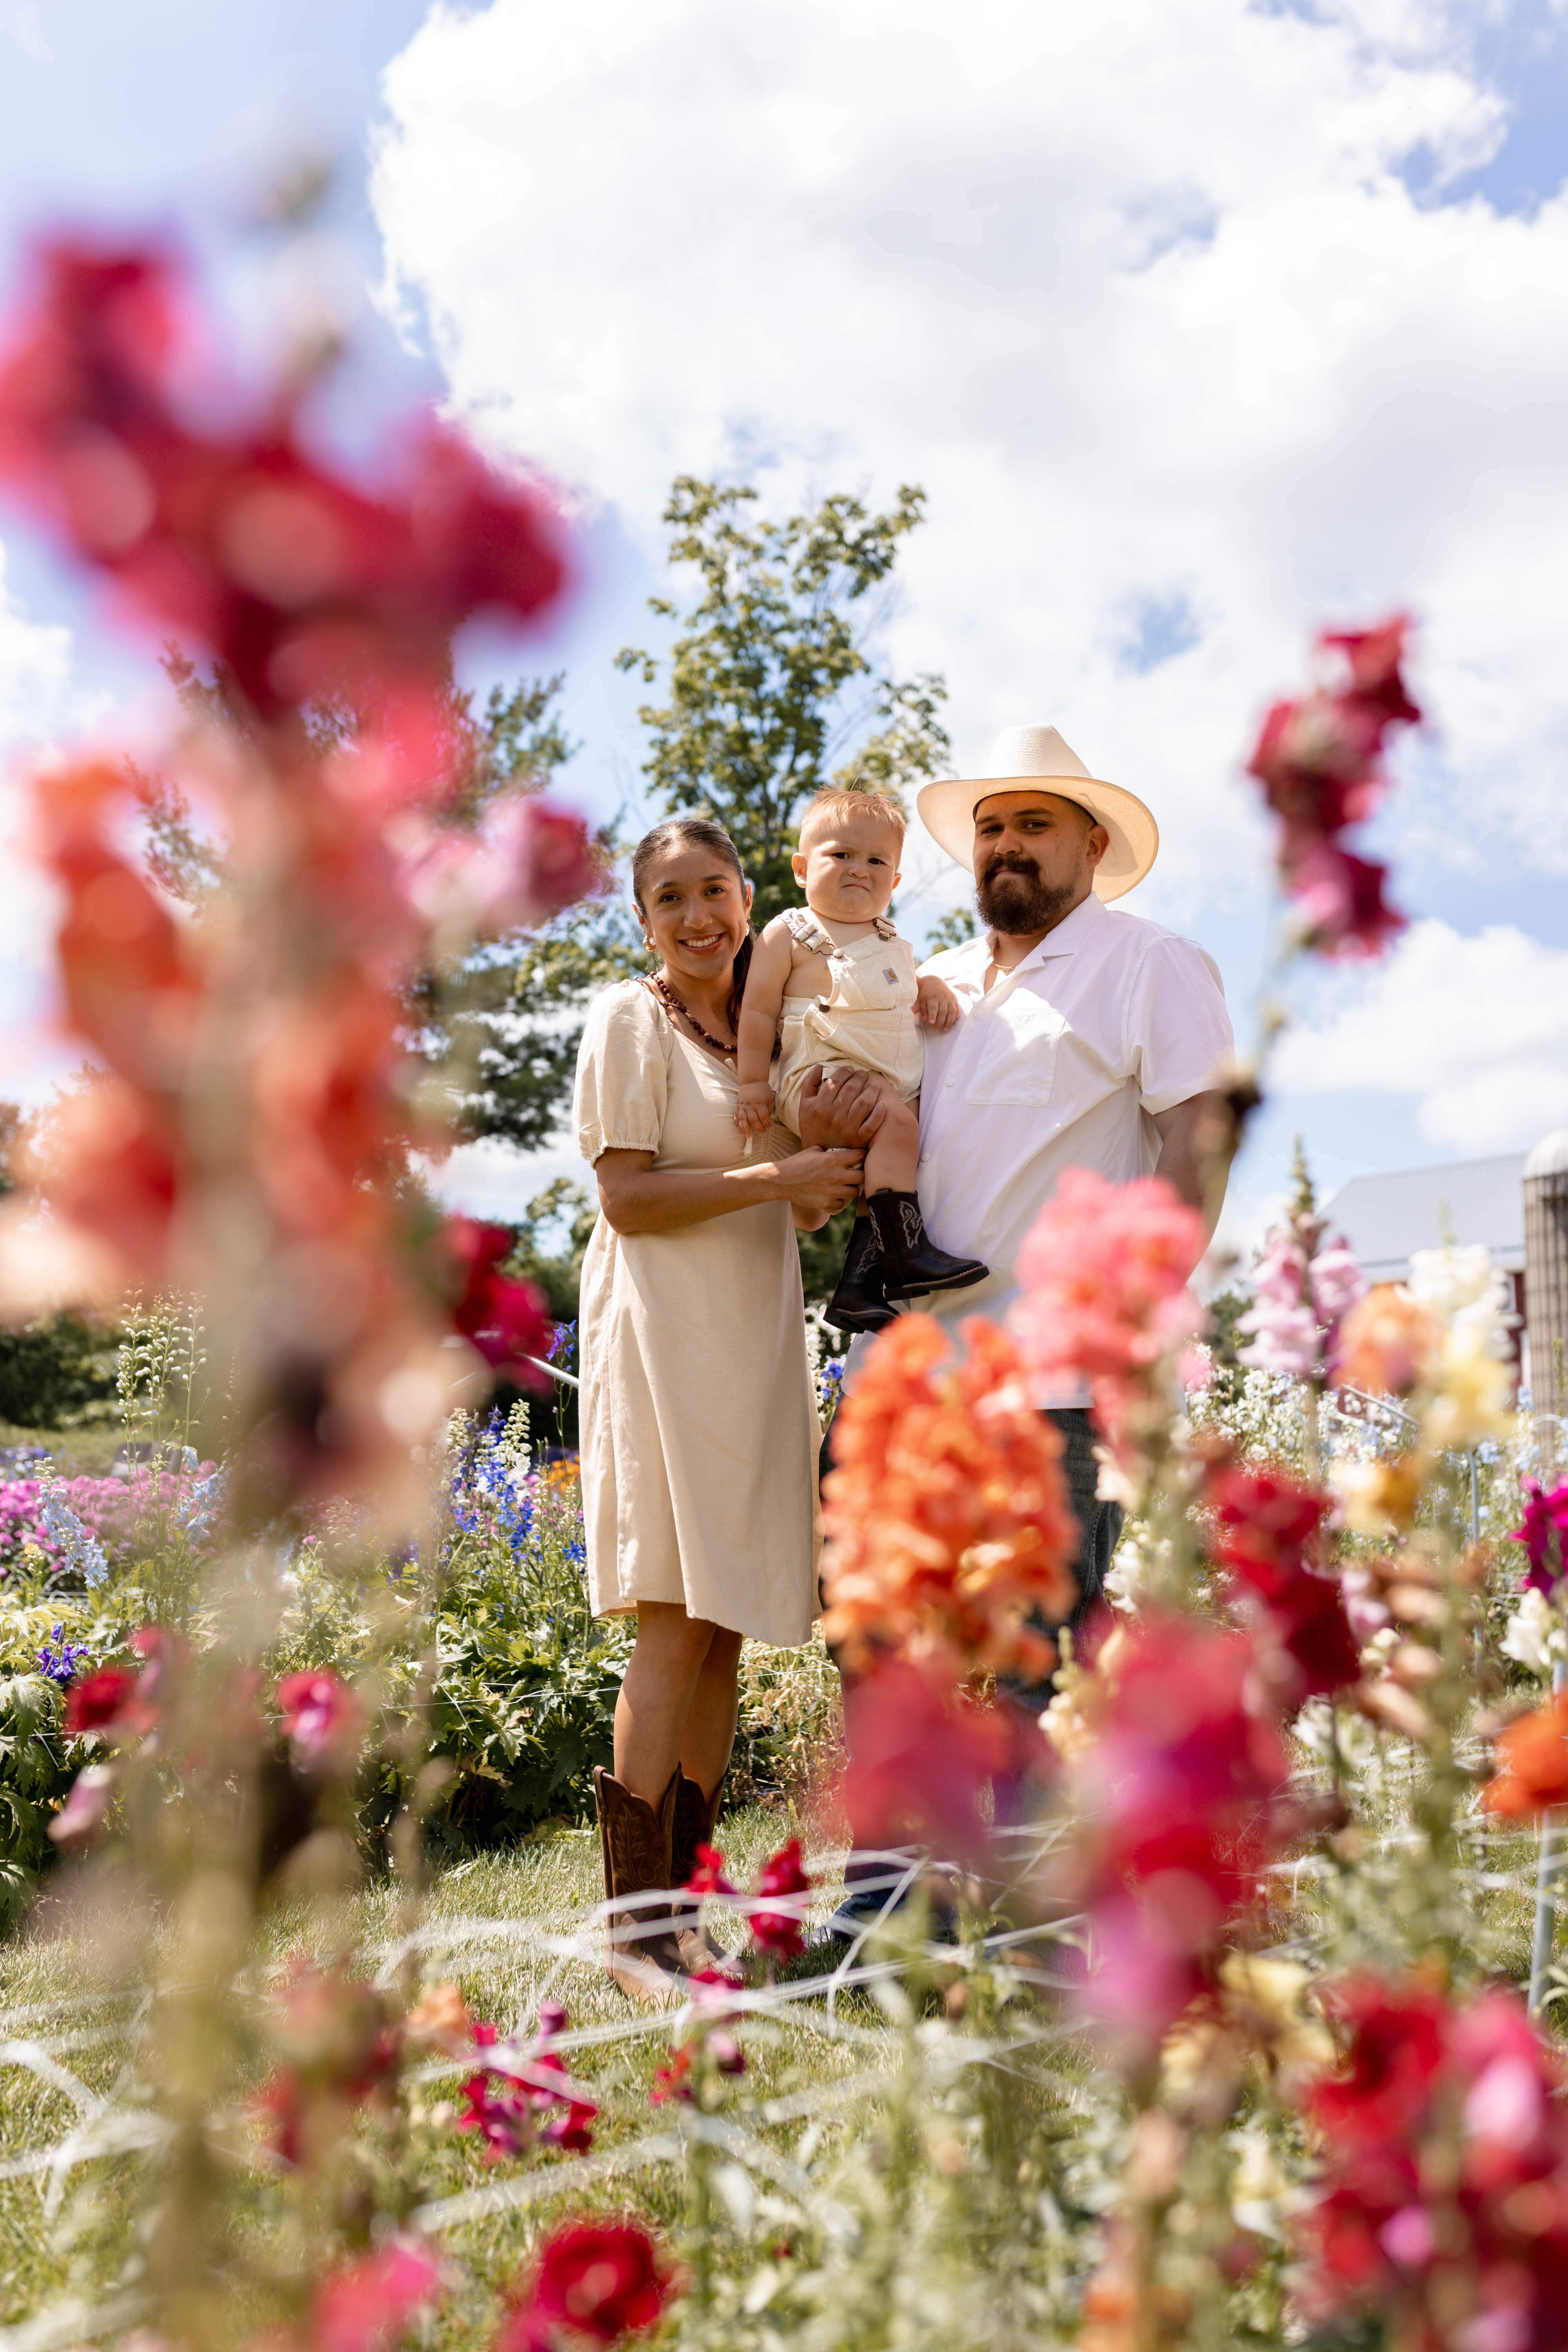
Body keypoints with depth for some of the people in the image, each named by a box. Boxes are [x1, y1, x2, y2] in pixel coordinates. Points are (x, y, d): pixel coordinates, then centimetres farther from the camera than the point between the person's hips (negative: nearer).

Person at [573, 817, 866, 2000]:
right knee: (679, 1617, -10)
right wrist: (776, 1178, -16)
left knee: (729, 1622, 5)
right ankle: (636, 1923, -2)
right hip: (666, 1328, -7)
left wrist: (835, 1180, 3)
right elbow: (626, 1197, -12)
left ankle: (687, 1899, 14)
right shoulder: (629, 1019, -2)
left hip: (759, 1332, 7)